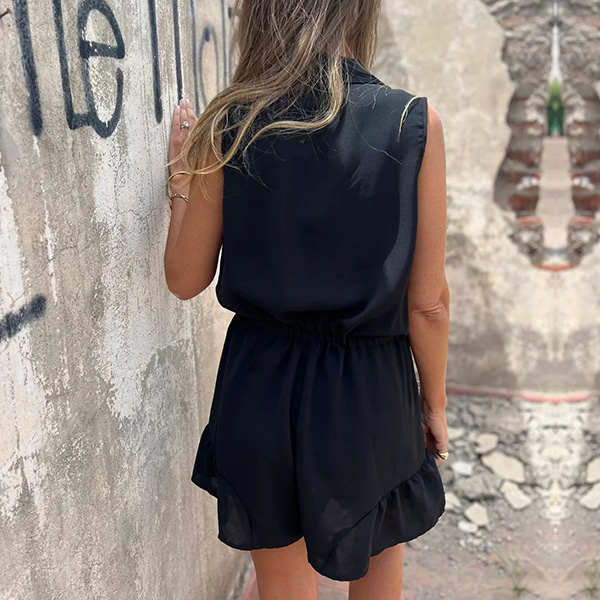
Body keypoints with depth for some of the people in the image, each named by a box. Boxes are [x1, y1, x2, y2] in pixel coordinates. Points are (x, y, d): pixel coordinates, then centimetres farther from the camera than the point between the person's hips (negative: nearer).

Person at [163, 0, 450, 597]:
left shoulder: (227, 128, -10)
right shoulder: (415, 124, -13)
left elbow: (185, 279, -2)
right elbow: (427, 302, -10)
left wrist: (182, 174, 10)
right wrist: (435, 401, 5)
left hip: (261, 388, 1)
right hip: (369, 390, -1)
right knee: (380, 546, 29)